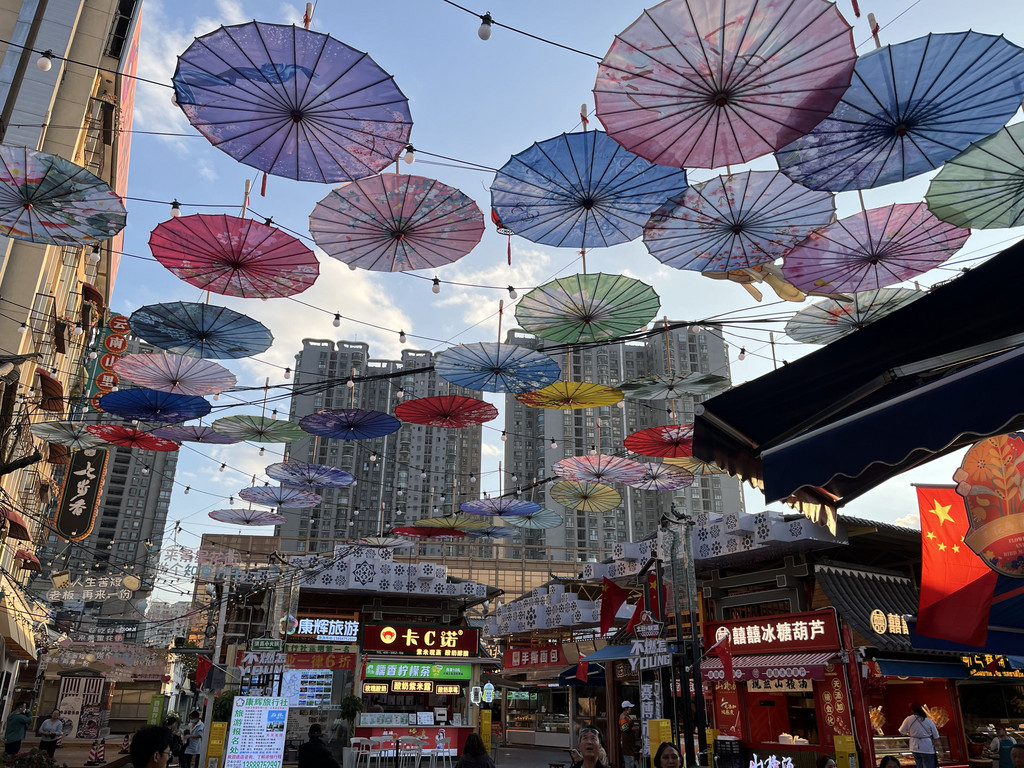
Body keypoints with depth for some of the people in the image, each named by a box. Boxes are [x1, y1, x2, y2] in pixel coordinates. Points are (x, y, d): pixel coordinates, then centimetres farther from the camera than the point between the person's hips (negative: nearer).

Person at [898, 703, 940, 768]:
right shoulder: (929, 721, -13)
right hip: (927, 749, -3)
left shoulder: (909, 719, -7)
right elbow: (936, 736, -5)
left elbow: (902, 732, 3)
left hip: (915, 748, 3)